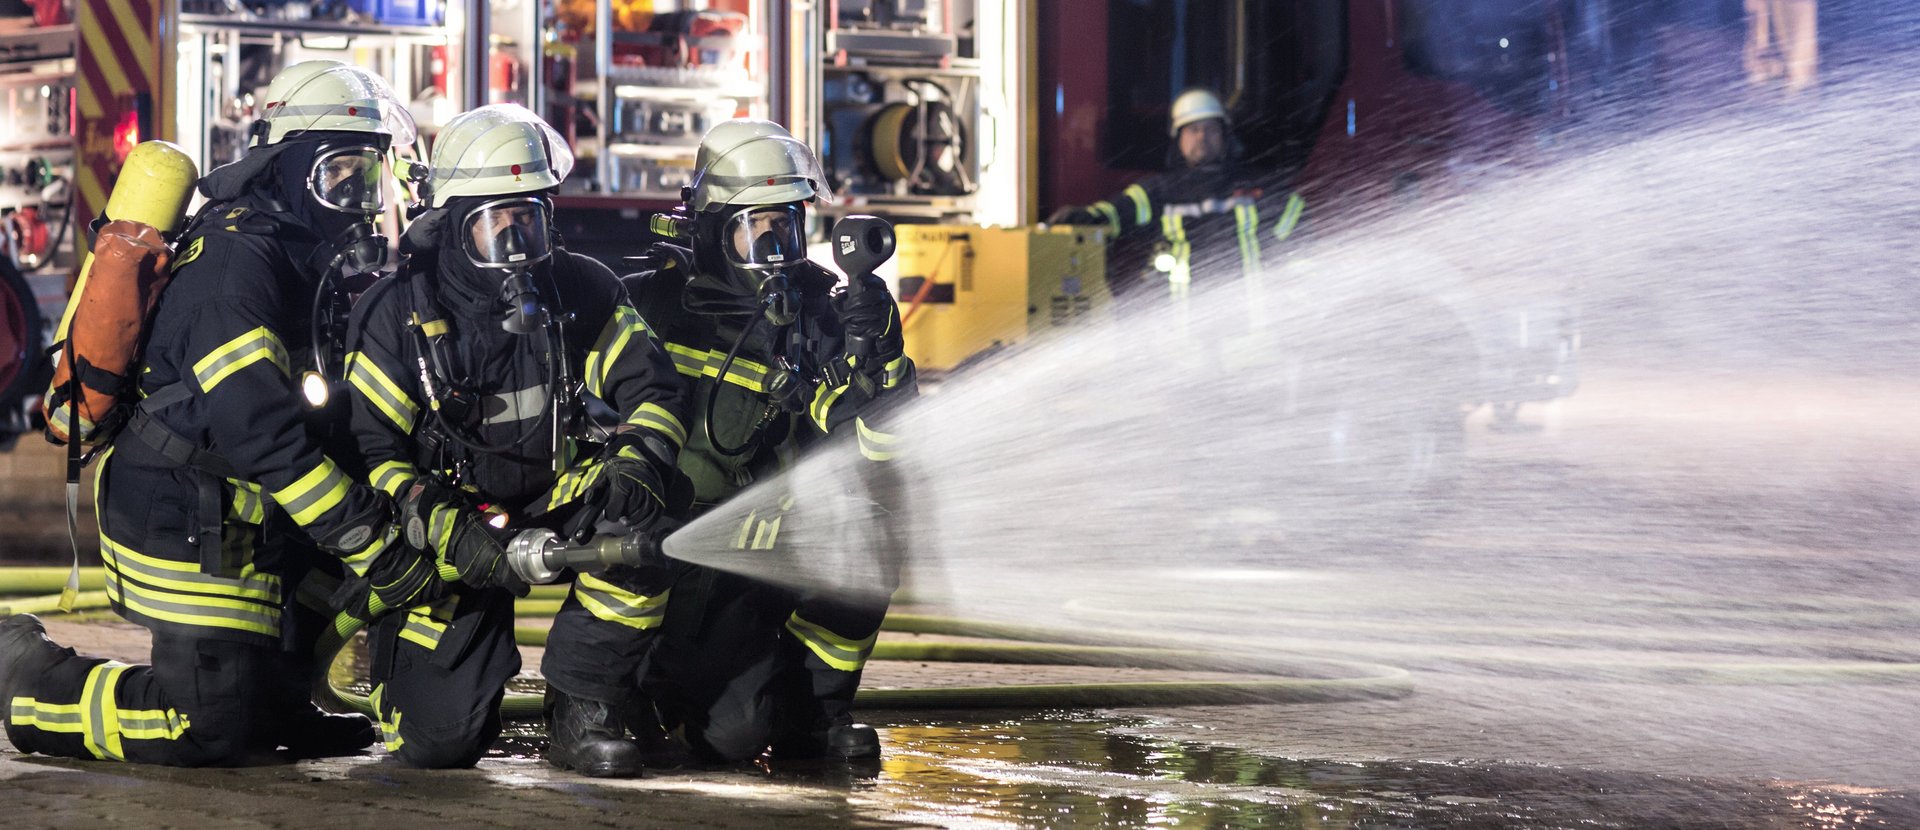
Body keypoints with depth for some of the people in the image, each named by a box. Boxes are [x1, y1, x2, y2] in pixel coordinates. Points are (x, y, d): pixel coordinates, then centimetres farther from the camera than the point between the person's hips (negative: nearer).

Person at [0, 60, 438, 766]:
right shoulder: (237, 258, -20)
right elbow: (260, 428, -29)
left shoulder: (305, 256, 11)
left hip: (243, 516, 10)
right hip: (183, 519, -10)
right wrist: (376, 543, -29)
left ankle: (282, 700, 14)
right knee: (216, 729, -11)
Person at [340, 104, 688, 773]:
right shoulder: (396, 313, -9)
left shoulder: (583, 292, -2)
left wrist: (636, 464, -23)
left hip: (555, 498, 3)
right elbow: (373, 451, -10)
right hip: (450, 513, -3)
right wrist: (452, 534, -25)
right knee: (440, 738, -16)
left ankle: (584, 708, -13)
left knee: (638, 526, -32)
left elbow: (650, 388, 0)